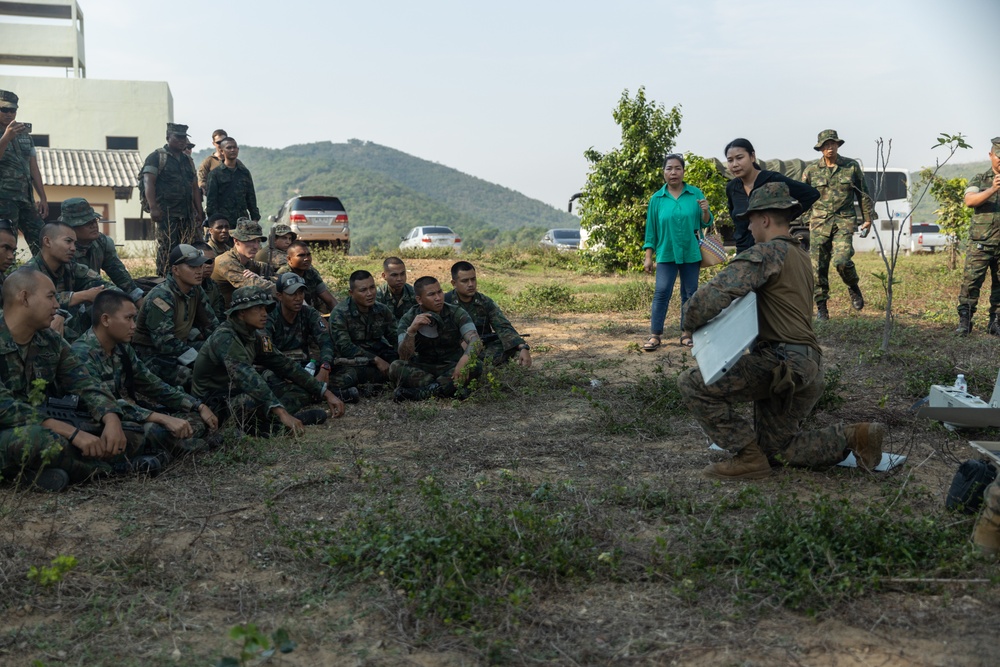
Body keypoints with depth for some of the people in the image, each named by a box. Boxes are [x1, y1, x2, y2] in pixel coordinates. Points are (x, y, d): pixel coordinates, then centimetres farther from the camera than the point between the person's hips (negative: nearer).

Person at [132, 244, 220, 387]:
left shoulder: (196, 291, 2)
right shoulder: (162, 297, -23)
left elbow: (211, 324, 12)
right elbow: (165, 342, -28)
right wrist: (201, 360, -27)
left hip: (179, 346, 8)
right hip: (152, 354, -8)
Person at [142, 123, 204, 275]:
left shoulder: (188, 160, 22)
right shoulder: (156, 157, 1)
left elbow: (195, 188, 21)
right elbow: (148, 183, -8)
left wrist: (199, 212, 14)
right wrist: (153, 208, -19)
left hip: (187, 214, 6)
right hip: (166, 212, -6)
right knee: (166, 248, -9)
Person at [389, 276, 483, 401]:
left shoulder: (456, 314, -7)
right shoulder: (408, 320, -6)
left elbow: (476, 341, -22)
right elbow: (404, 357, -18)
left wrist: (464, 360, -45)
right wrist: (411, 330, -36)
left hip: (452, 368, 0)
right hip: (422, 369, 0)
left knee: (475, 366, -30)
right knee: (396, 367, -28)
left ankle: (420, 392, -34)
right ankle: (454, 388, -33)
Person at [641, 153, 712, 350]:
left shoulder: (695, 193, 0)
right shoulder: (657, 199, 1)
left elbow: (706, 224, 4)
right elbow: (651, 230, 4)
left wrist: (705, 211, -18)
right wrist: (648, 257, 2)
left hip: (691, 253, 1)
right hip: (666, 254, -1)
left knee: (690, 294, 8)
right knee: (661, 292, -8)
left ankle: (686, 333, 17)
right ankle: (655, 335, -6)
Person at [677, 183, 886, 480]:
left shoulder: (767, 252, -10)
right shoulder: (800, 255, 22)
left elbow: (716, 293, -23)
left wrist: (693, 322, -6)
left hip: (781, 362, -10)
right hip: (807, 367, 10)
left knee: (693, 384, -13)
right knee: (777, 449, 21)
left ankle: (749, 457, -9)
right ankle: (854, 437, 12)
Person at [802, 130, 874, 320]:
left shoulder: (852, 166, 5)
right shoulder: (811, 171, 6)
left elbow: (863, 194, 13)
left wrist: (868, 217, 12)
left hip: (844, 221, -1)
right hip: (819, 222, 2)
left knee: (841, 260, -19)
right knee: (818, 267, -2)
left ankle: (854, 288, 13)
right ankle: (821, 307, 9)